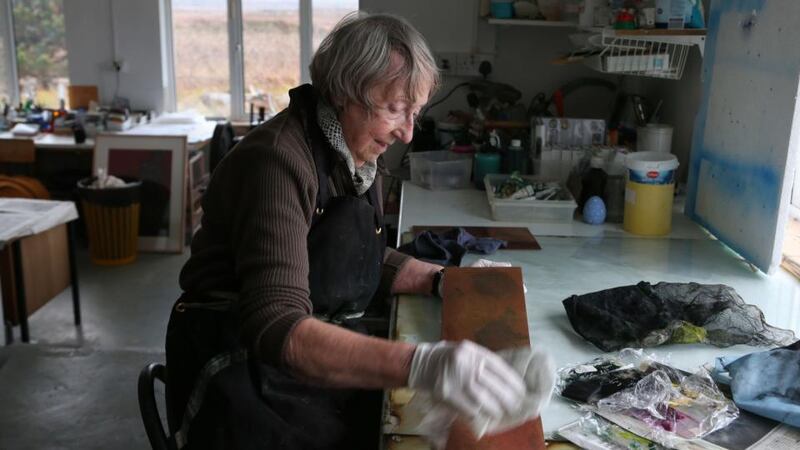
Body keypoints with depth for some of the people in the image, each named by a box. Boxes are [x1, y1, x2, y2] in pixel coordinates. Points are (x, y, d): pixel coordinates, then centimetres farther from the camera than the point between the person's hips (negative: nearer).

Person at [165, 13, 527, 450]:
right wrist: (417, 364, -44)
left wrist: (442, 280, 4)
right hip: (245, 373, -7)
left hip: (326, 357, 7)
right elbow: (278, 329, -33)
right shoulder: (279, 160, -23)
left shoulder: (359, 155, 4)